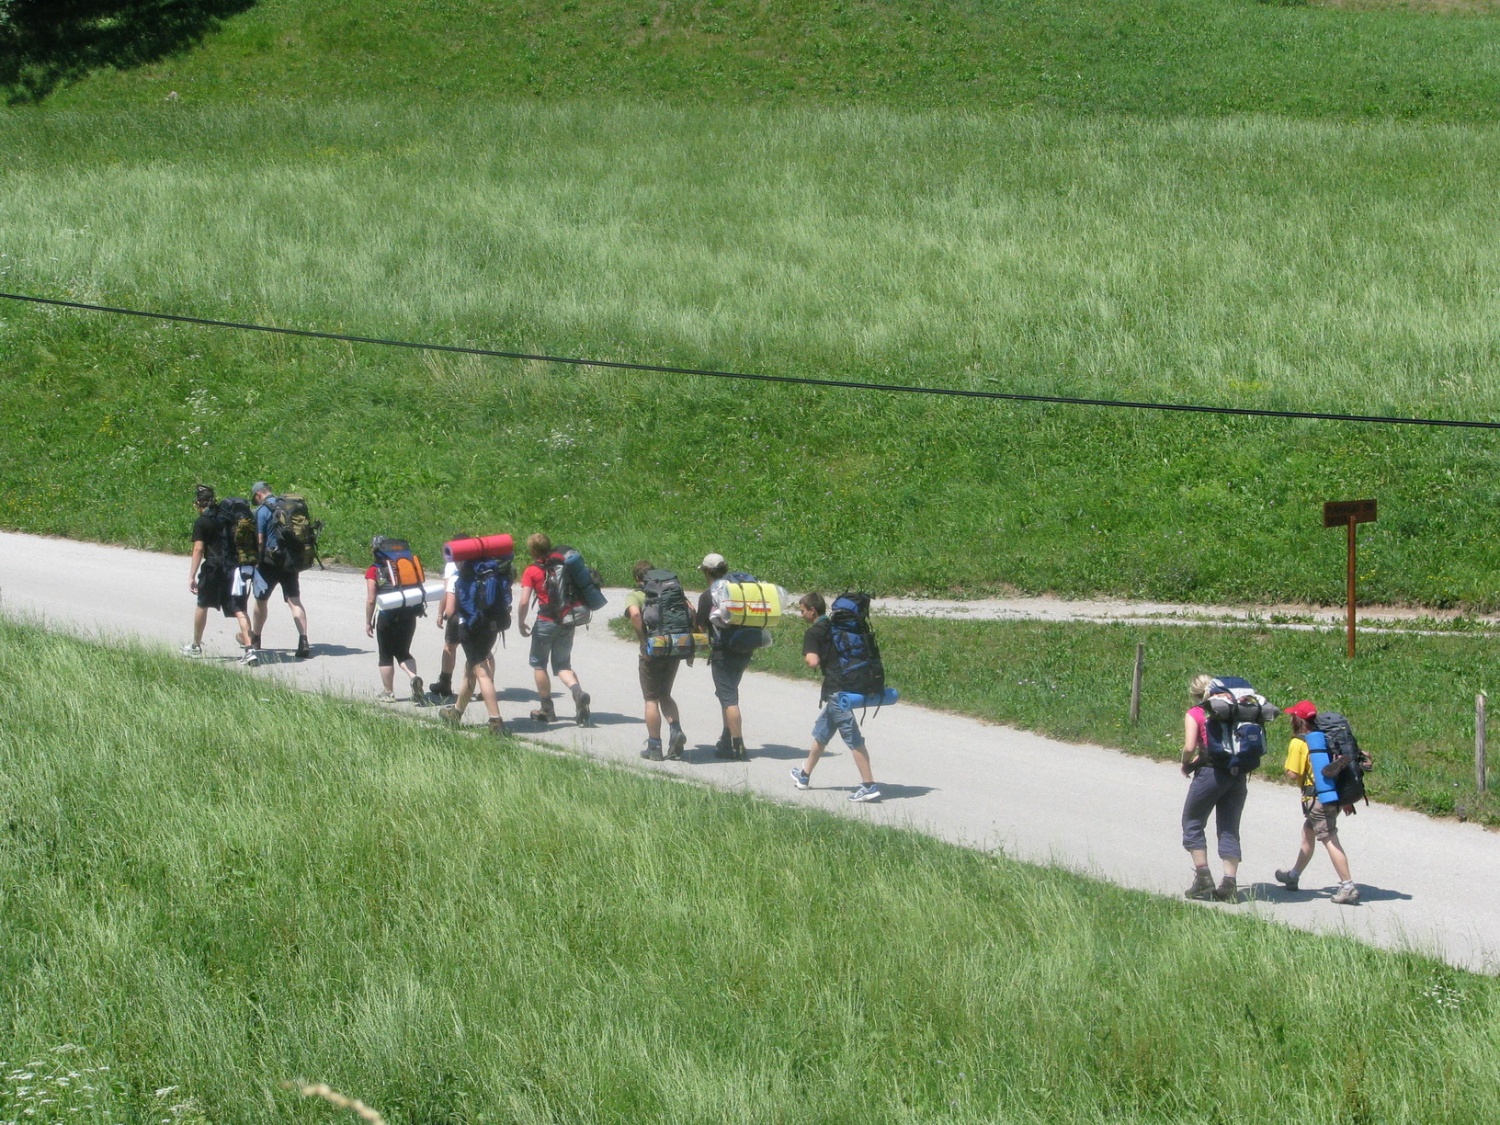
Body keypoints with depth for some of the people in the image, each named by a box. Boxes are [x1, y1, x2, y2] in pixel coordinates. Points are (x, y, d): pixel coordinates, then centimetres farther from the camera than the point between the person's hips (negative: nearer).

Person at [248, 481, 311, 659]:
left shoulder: (262, 511, -10)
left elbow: (259, 541, -13)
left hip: (270, 560, -5)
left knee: (261, 599, 13)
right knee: (294, 601, 1)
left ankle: (254, 639, 28)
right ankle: (303, 641, -14)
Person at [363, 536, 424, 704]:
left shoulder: (374, 571, -8)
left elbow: (371, 600, -11)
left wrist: (368, 622, 0)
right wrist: (418, 609, 19)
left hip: (387, 616, -4)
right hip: (408, 614, 4)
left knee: (386, 656, 11)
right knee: (403, 652, 16)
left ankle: (388, 692, 18)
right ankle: (414, 678, -11)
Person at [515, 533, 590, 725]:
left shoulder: (531, 571, -6)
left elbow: (524, 602, -12)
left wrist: (521, 623, 2)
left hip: (546, 622, -5)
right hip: (567, 622, 5)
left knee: (538, 664, 13)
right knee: (562, 665, 13)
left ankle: (547, 710, 14)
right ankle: (577, 690, -17)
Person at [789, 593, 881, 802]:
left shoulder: (813, 633, -8)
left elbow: (813, 662, -20)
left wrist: (806, 659, 2)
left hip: (836, 690, -9)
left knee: (853, 739, -9)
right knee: (821, 733, 23)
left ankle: (869, 786, -11)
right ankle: (805, 775, 38)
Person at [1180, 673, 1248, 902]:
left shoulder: (1195, 714, -1)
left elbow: (1189, 747, -13)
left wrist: (1186, 764, 8)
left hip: (1211, 772, -5)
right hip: (1237, 774, 5)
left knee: (1193, 823, 12)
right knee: (1229, 829, 10)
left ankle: (1203, 878, 5)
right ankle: (1230, 882, 2)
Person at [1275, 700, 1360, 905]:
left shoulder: (1298, 743, -10)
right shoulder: (1324, 737, 10)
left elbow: (1293, 774, -16)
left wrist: (1286, 767, 8)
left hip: (1316, 799, -8)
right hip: (1333, 795, 8)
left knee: (1330, 840, -10)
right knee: (1307, 833, 24)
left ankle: (1348, 887, -16)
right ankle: (1293, 875, 40)